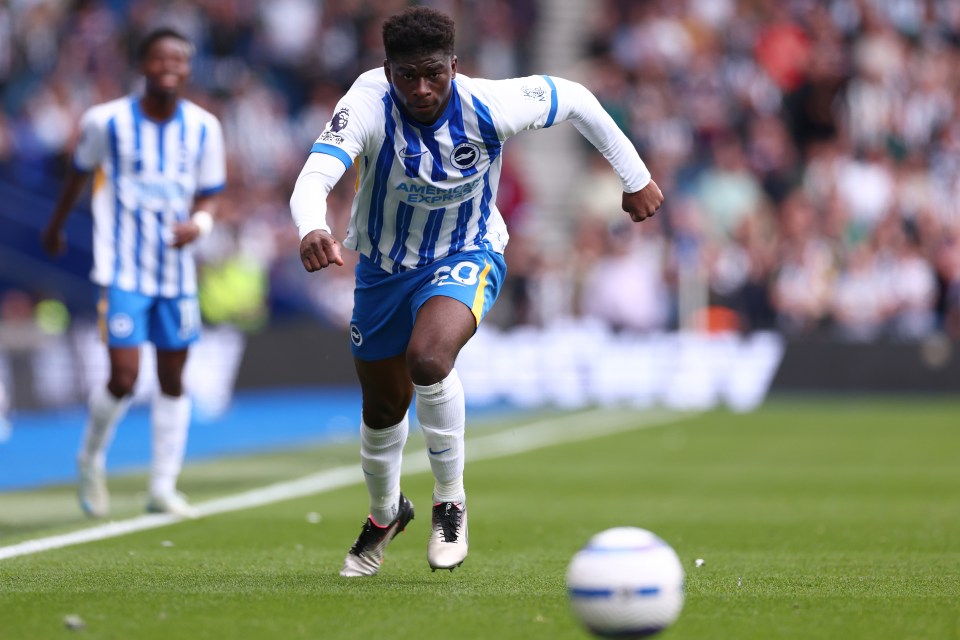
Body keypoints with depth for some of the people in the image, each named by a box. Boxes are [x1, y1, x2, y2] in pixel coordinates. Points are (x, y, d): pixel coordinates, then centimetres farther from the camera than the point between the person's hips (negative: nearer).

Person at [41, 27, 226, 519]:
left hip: (177, 271, 4)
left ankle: (163, 488, 17)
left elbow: (209, 195, 8)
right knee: (124, 378, -12)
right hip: (122, 270, -4)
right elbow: (80, 172, 11)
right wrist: (56, 226, 25)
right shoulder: (108, 122, -7)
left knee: (173, 379, 8)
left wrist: (199, 223, -16)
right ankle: (91, 461, 16)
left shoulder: (203, 127, 0)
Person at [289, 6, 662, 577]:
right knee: (384, 408, 17)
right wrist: (312, 231, -66)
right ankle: (384, 514, 50)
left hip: (467, 257, -2)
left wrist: (636, 177, 0)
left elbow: (575, 99, -7)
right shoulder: (368, 104, -29)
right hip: (383, 268, 2)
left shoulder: (489, 107, -26)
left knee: (428, 357, -33)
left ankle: (451, 501, -11)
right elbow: (314, 177, -44)